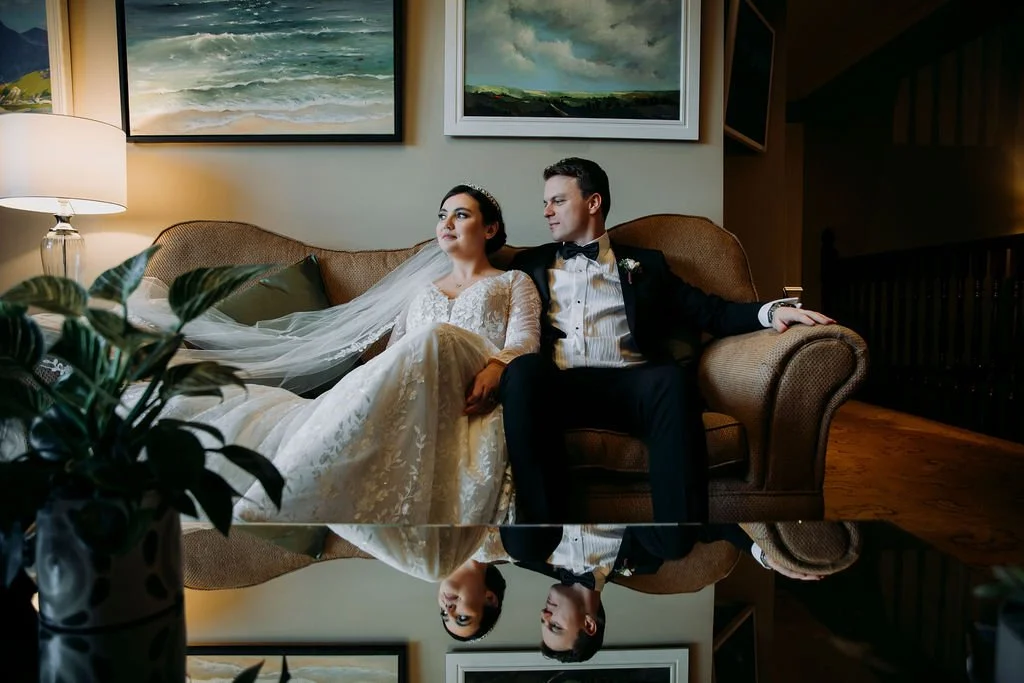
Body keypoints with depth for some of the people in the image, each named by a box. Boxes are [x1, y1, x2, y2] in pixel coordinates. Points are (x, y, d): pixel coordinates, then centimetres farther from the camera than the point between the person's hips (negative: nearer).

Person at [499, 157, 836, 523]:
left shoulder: (643, 263, 25)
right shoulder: (530, 263, 26)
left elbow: (709, 310, 17)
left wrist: (770, 311, -2)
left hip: (631, 383, 0)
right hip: (556, 385, 1)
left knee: (672, 378, -34)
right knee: (523, 369, -34)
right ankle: (542, 522, -33)